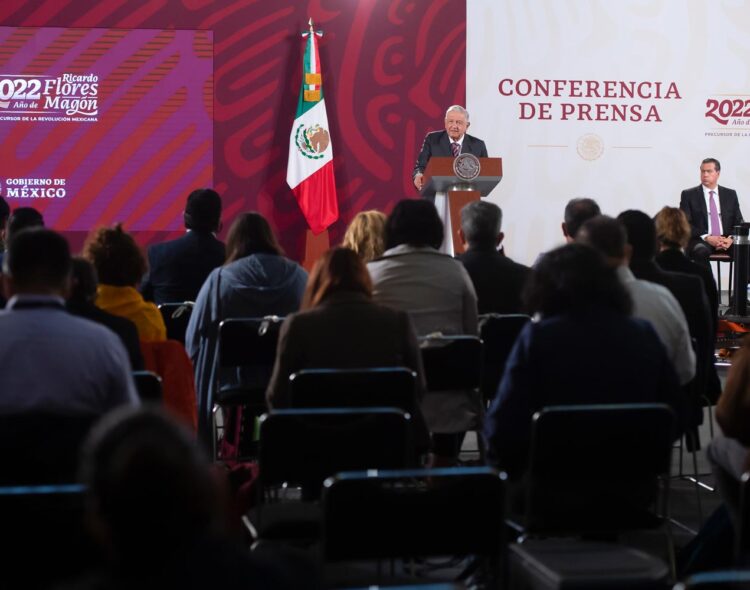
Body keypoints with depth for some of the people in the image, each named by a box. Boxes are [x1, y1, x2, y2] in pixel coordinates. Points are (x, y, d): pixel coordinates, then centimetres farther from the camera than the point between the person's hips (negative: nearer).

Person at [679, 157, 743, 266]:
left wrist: (731, 238, -10)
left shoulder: (730, 194, 15)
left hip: (726, 241, 2)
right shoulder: (689, 195, 7)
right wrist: (707, 238, -16)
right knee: (701, 252, -38)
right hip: (701, 242, -2)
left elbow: (739, 222, 12)